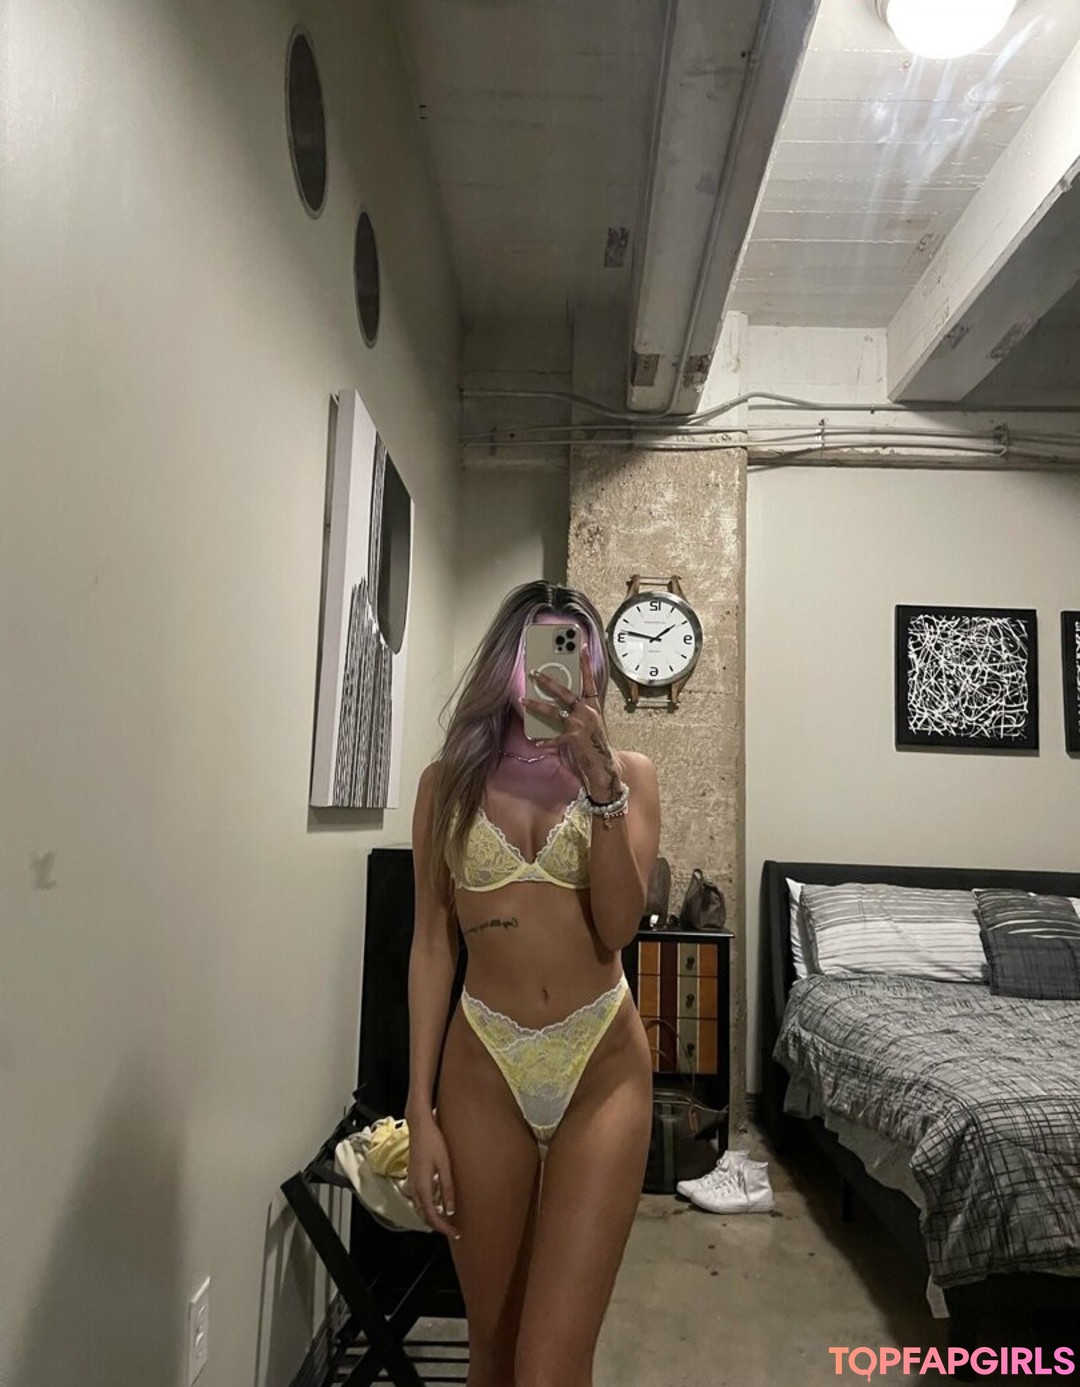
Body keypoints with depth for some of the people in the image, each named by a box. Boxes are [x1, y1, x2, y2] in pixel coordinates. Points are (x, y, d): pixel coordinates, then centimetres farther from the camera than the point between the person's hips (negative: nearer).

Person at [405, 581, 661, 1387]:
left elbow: (619, 926, -11)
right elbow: (432, 945, 2)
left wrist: (599, 782, -22)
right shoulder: (450, 780, 2)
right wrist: (420, 1109, -2)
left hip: (603, 1064, -1)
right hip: (484, 1066, 2)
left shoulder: (627, 772, 0)